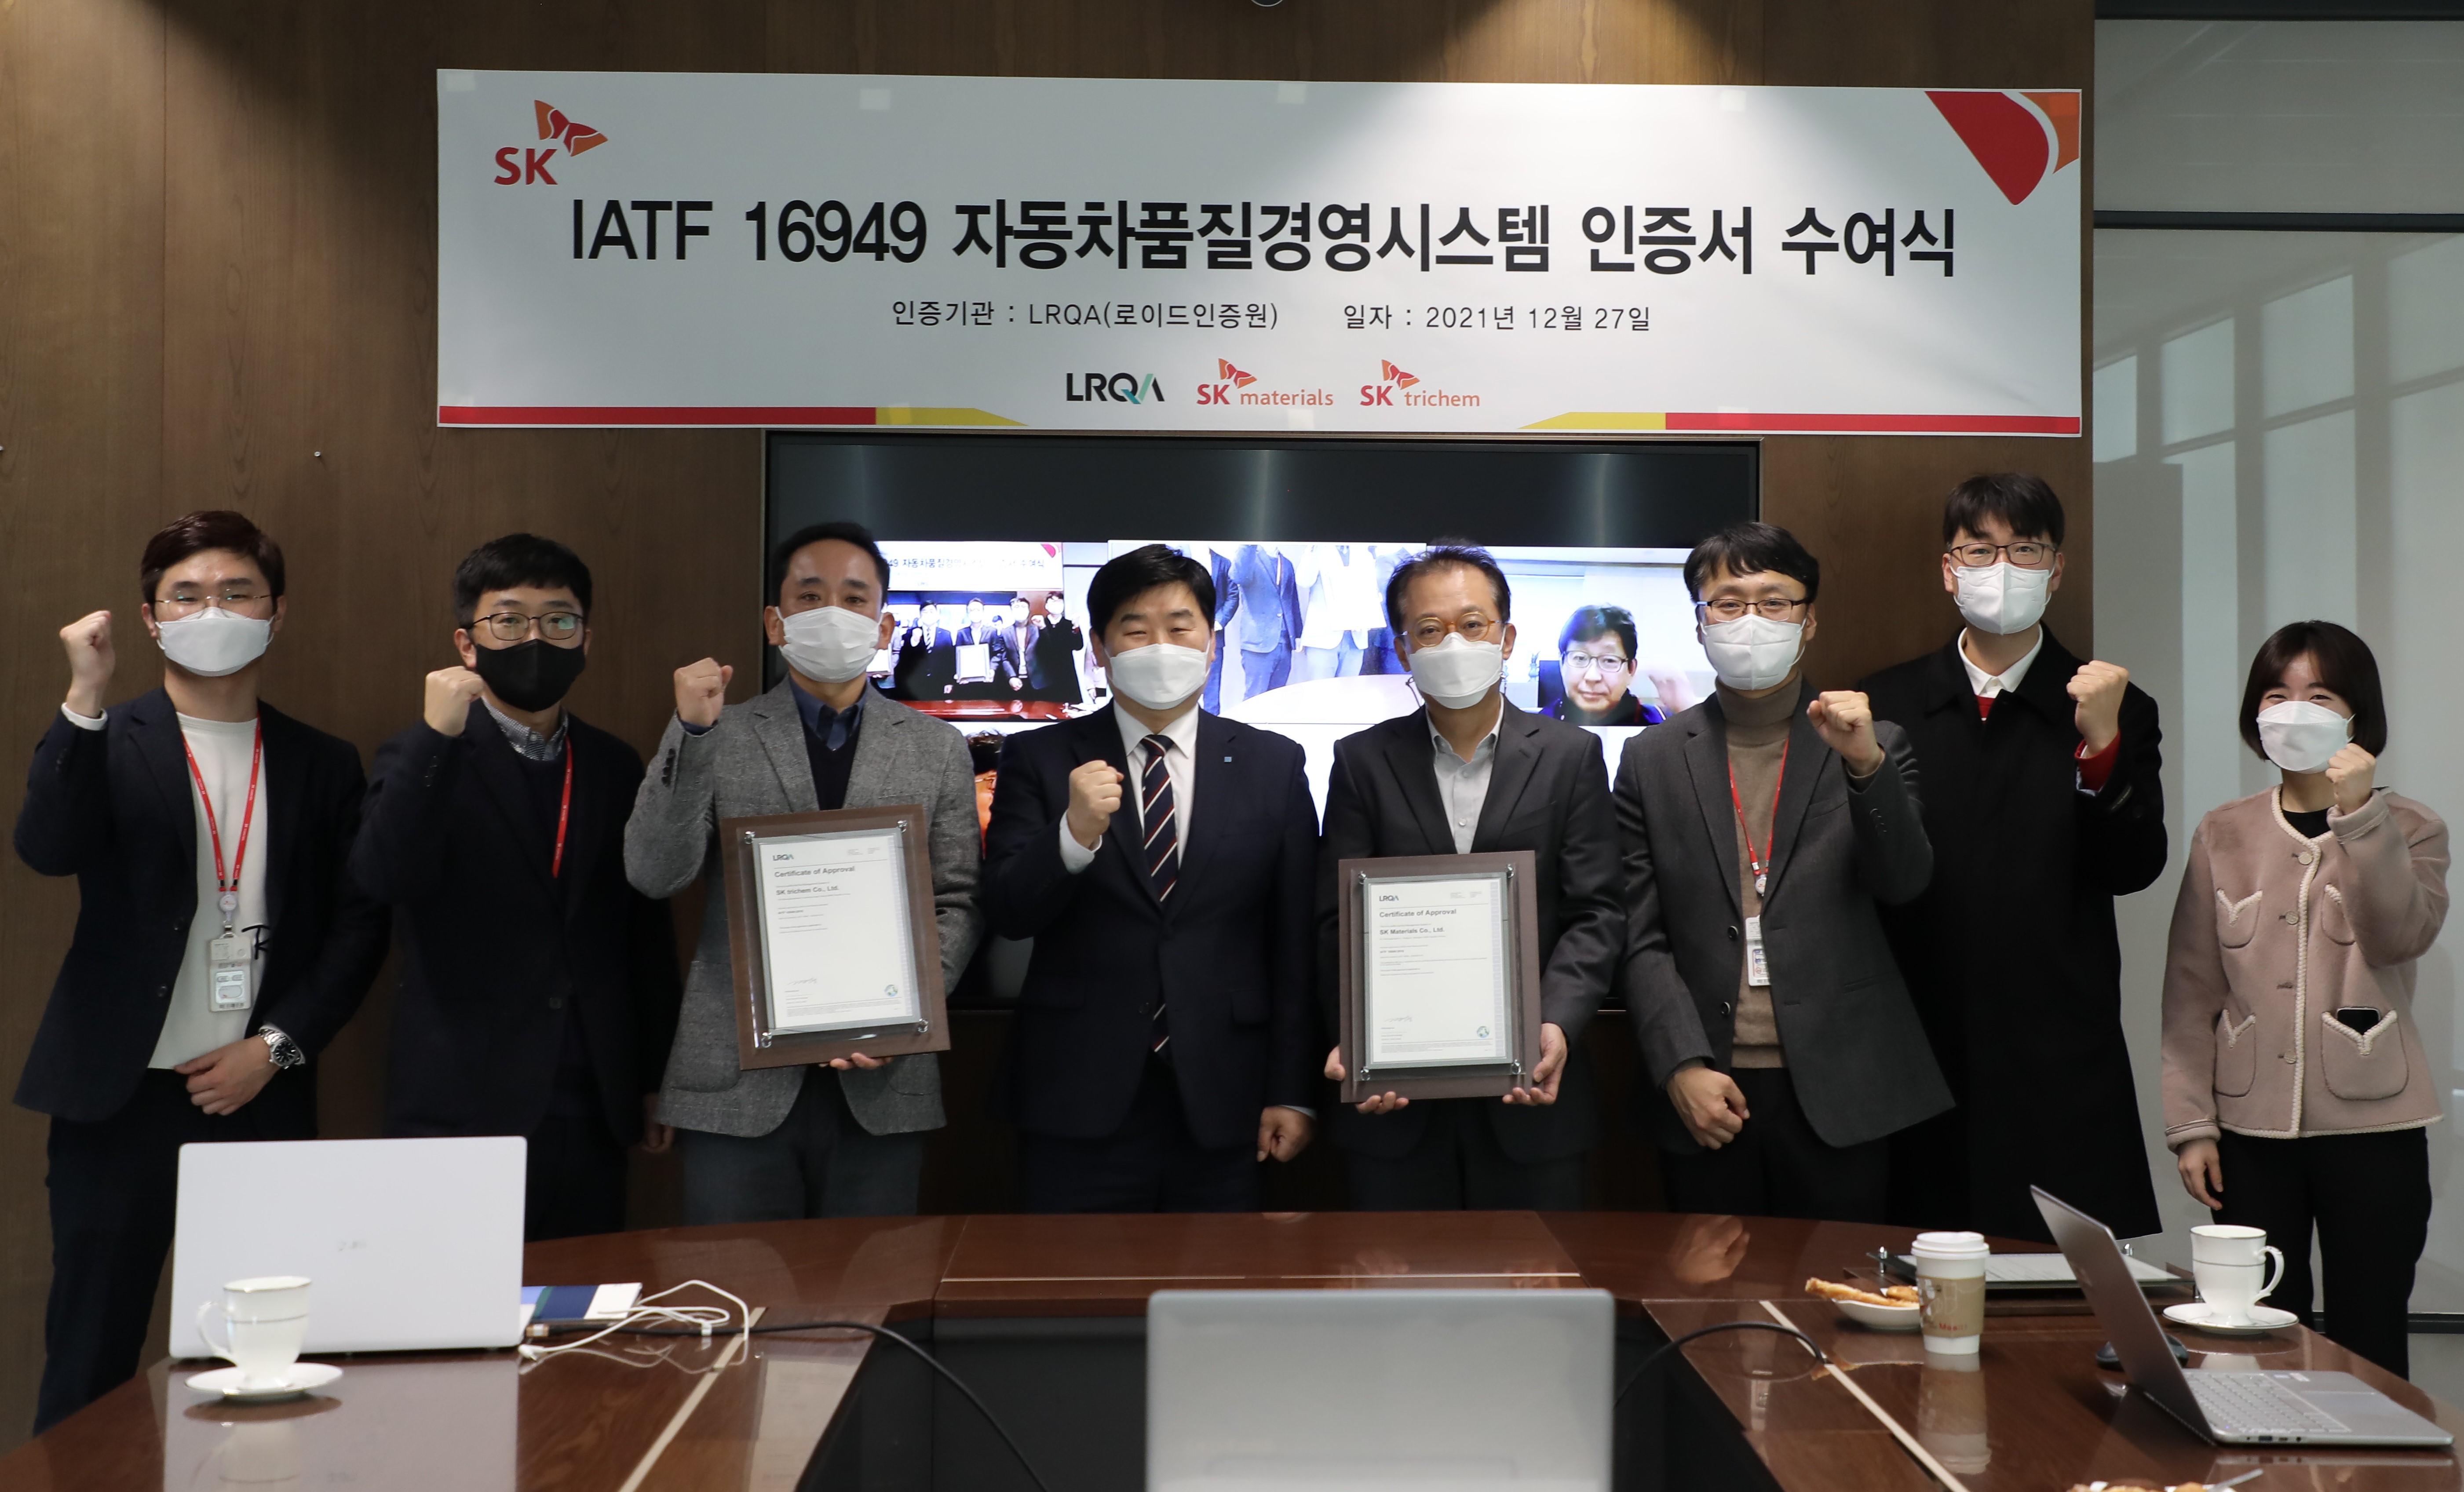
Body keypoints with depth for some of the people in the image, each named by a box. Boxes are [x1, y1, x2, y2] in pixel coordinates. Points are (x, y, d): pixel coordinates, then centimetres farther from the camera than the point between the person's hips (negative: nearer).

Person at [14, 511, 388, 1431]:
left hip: (263, 1099, 1)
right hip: (121, 1096, -1)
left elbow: (359, 926, 6)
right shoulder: (105, 744, 6)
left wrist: (275, 1048, -4)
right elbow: (46, 851, -13)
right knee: (92, 1353, 3)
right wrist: (87, 699, -20)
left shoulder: (323, 766, 10)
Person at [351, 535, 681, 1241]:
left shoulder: (614, 767, 10)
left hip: (592, 1113, 4)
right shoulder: (423, 760, 0)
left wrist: (656, 1078, 13)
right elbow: (381, 877, -19)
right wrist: (435, 736, -23)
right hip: (462, 1110, -3)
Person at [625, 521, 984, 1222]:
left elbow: (958, 903, 6)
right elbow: (654, 875, -7)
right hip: (737, 1083, -1)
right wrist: (692, 734, -16)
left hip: (883, 1085, 1)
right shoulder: (719, 738, 4)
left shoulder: (938, 749, 8)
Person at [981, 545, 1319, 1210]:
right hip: (1078, 1101, -1)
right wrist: (1075, 834, -23)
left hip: (1222, 1107, 1)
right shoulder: (1040, 759, 3)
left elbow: (1296, 945, 5)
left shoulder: (1273, 765, 5)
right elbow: (1007, 913, -5)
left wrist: (1291, 1093, 2)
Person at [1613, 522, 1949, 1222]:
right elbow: (1640, 937, 3)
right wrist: (1682, 1067, -7)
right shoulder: (1653, 759, 7)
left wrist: (1866, 764, -21)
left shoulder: (1874, 747, 7)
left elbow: (1904, 882, -6)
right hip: (1706, 1096, 1)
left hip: (1838, 1094, 0)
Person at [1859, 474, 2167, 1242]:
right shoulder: (1887, 704, 9)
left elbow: (2134, 869, -5)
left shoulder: (2115, 710, 6)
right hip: (1920, 1056, 1)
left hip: (2061, 1065, -1)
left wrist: (2101, 744, -16)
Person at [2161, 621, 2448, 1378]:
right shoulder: (2224, 835, 7)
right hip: (2251, 1127, 1)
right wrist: (2190, 1122, 0)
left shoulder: (2409, 830, 4)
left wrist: (2360, 815, -22)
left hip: (2372, 1126, -1)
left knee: (2367, 1342, 2)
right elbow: (2191, 991, 6)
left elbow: (2401, 938, -16)